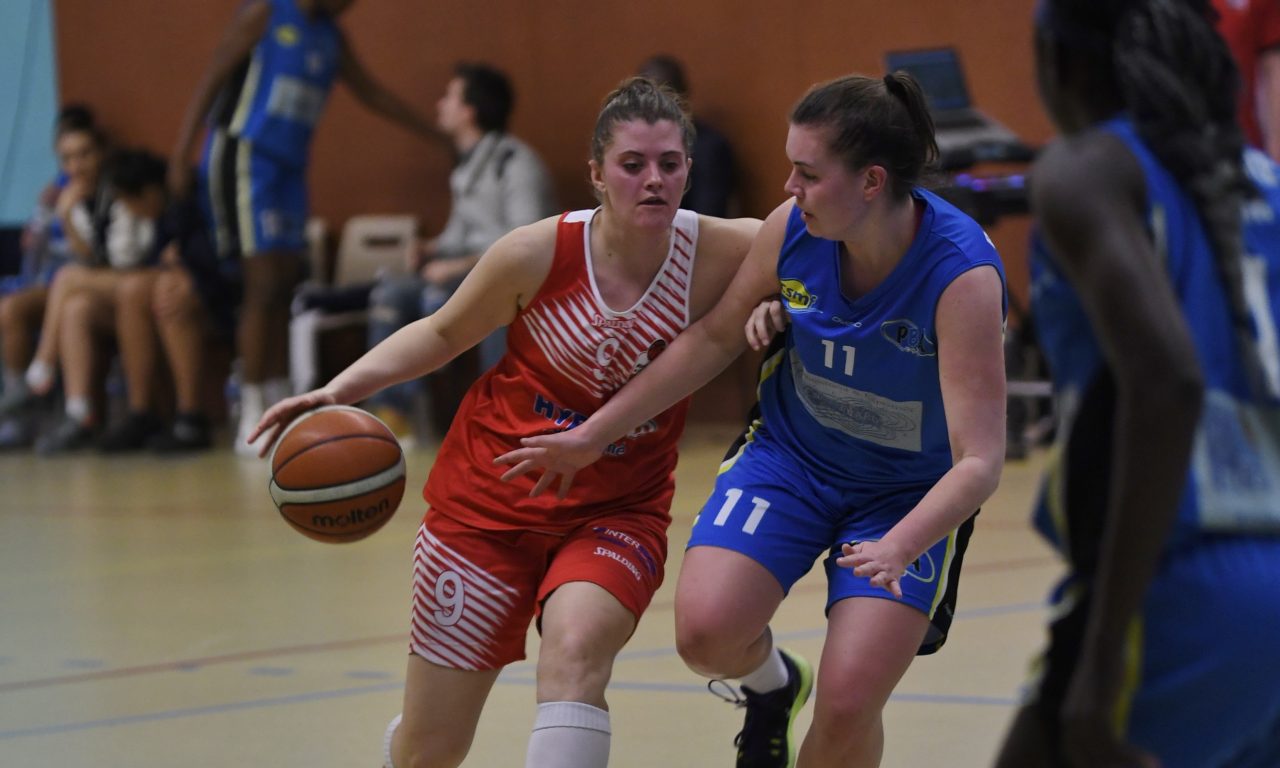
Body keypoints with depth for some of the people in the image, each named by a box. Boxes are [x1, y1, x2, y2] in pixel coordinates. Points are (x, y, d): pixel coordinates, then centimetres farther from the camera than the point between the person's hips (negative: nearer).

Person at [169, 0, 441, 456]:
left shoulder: (330, 37, 15)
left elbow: (372, 94, 24)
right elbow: (212, 80, -8)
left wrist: (439, 136, 23)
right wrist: (180, 156, -15)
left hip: (290, 167, 7)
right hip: (244, 157, -7)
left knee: (284, 290, 4)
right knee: (264, 286, -12)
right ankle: (251, 422, -9)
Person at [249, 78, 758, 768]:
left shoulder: (717, 255, -16)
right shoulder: (538, 254, -16)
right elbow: (442, 334, 1)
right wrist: (341, 388, -13)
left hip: (617, 512, 0)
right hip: (490, 499, 0)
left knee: (574, 651, -35)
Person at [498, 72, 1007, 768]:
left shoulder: (963, 274, -30)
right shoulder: (792, 229, -17)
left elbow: (979, 461, -33)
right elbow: (715, 337, 2)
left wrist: (897, 548, -50)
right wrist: (595, 433, 4)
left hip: (910, 493, -3)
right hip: (790, 454, 4)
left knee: (847, 705, -16)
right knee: (705, 631, -19)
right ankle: (772, 685, 18)